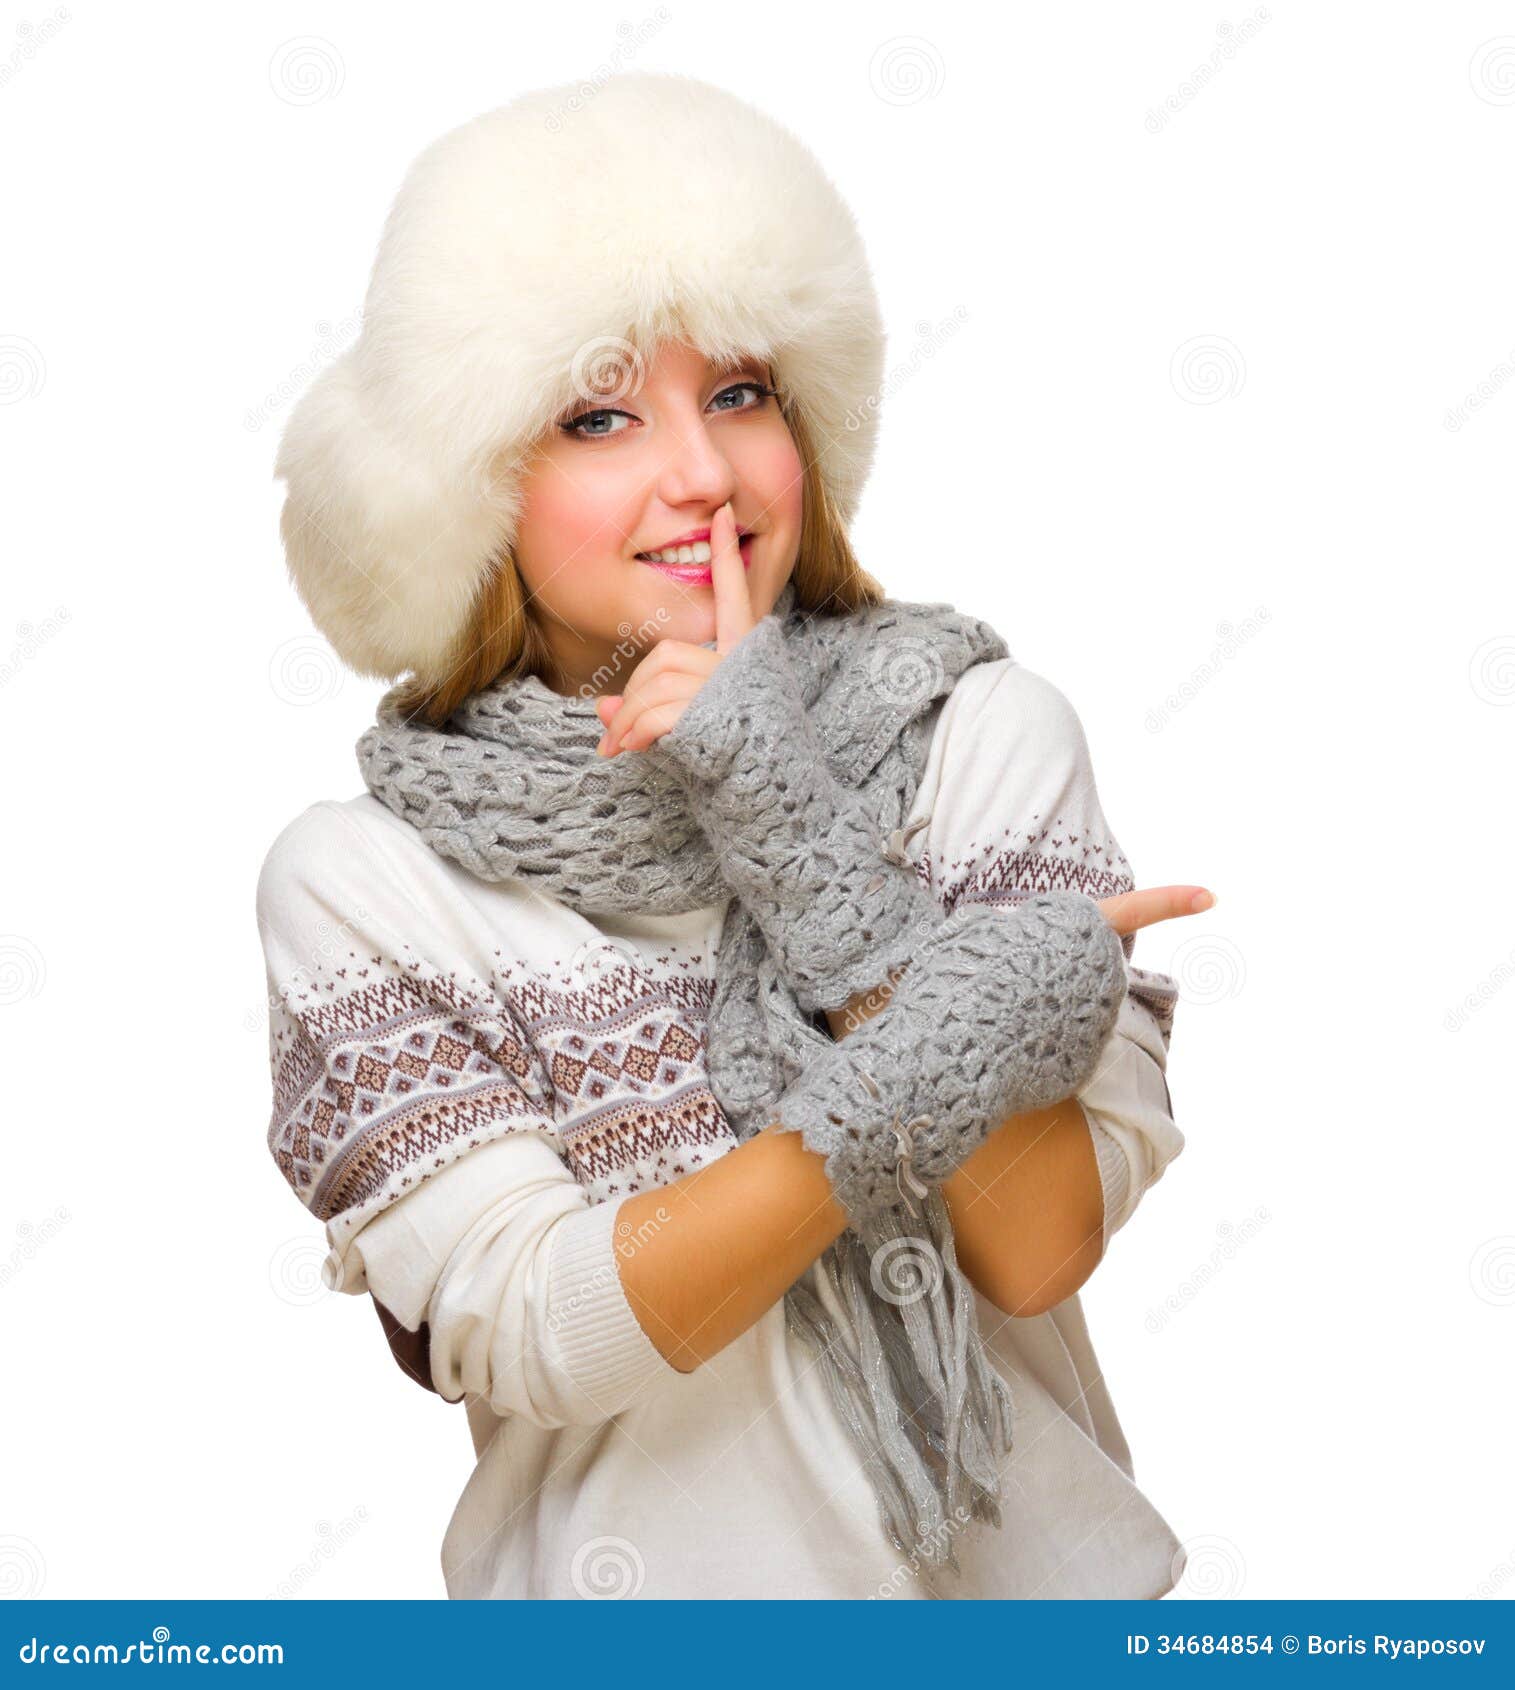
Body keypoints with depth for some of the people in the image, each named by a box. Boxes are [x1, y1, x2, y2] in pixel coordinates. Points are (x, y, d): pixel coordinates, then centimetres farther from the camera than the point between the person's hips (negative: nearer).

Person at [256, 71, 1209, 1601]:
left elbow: (1043, 1248, -14)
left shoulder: (983, 731, -9)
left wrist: (821, 864, -23)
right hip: (636, 1567, 0)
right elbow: (531, 1332, -15)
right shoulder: (360, 880, -9)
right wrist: (913, 1083, -24)